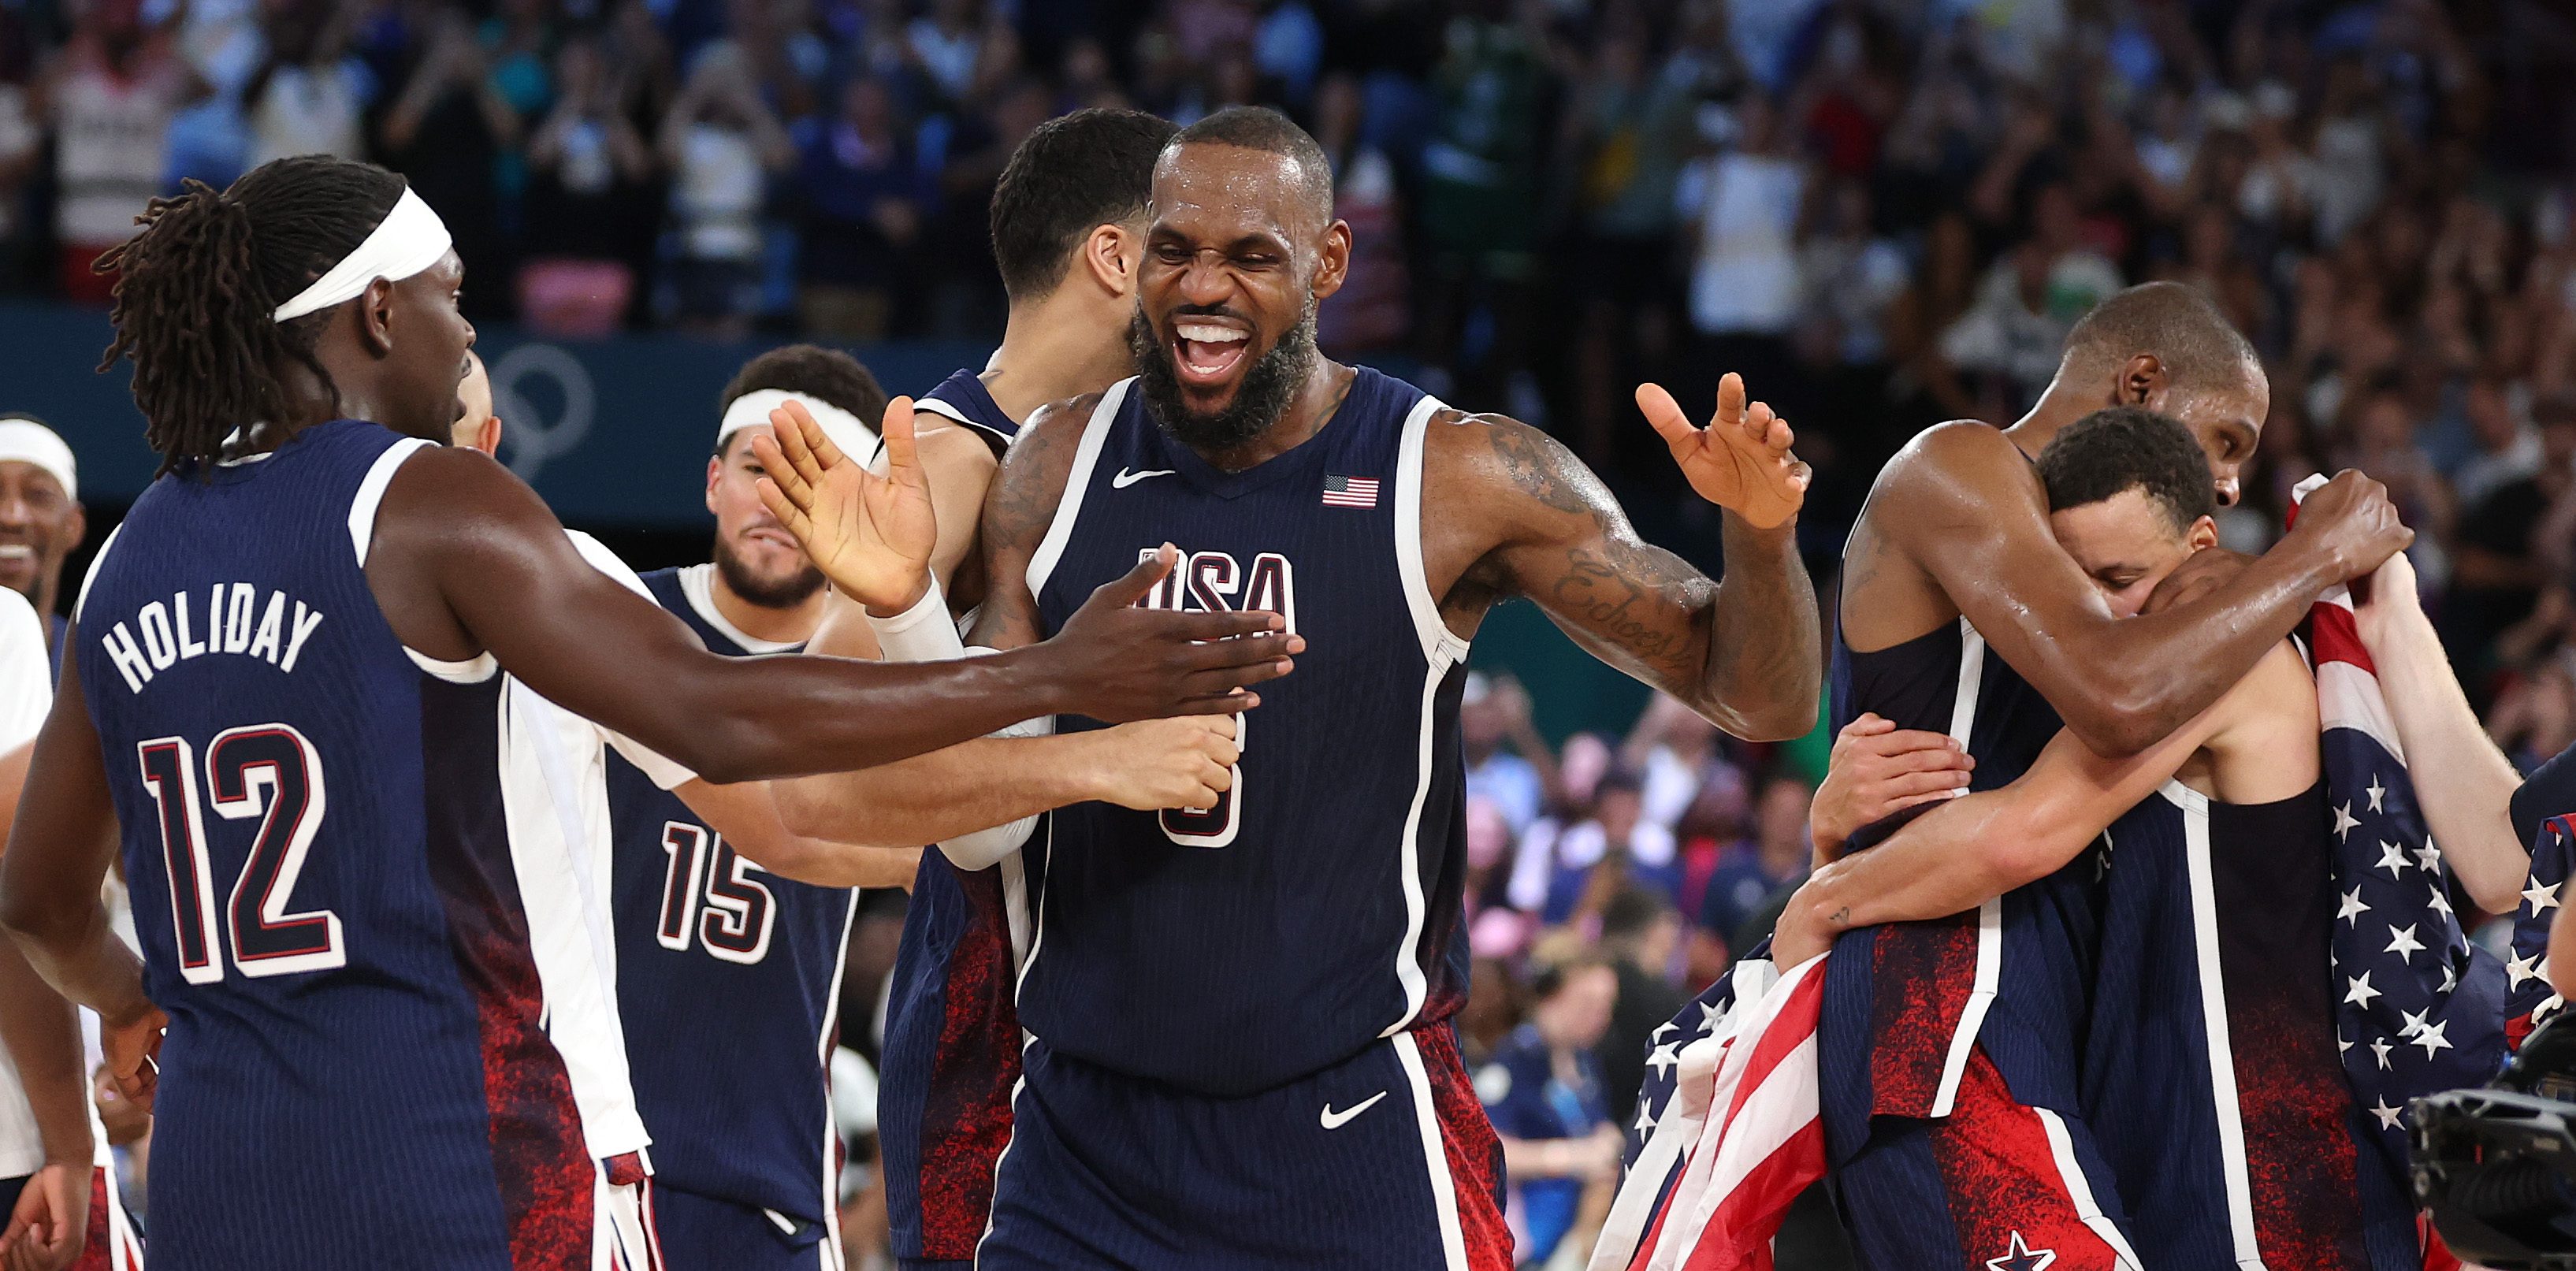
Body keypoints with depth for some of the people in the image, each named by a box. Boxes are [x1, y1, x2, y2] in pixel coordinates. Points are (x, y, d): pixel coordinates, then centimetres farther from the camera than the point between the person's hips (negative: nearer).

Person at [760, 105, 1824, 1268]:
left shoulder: (1460, 481, -7)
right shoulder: (1058, 464, 3)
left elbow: (1763, 704, -3)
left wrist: (1758, 536, -24)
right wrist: (902, 608, -13)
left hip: (1351, 1135, -3)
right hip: (1085, 1124, 3)